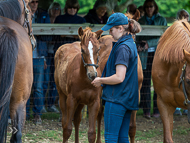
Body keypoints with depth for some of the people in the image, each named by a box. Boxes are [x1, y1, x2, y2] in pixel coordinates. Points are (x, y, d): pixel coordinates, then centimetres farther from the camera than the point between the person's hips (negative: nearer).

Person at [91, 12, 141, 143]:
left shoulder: (122, 47, -17)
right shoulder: (130, 44, 14)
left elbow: (119, 77, -23)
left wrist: (100, 80, -9)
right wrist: (103, 80, 17)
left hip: (116, 98, -10)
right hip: (128, 98, 10)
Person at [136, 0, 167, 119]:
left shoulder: (162, 20, 7)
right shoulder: (141, 21, 13)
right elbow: (138, 38, 9)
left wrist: (149, 43, -15)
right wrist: (141, 45, -13)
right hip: (145, 55, 1)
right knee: (145, 82, -4)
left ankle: (157, 110, 0)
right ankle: (146, 110, -2)